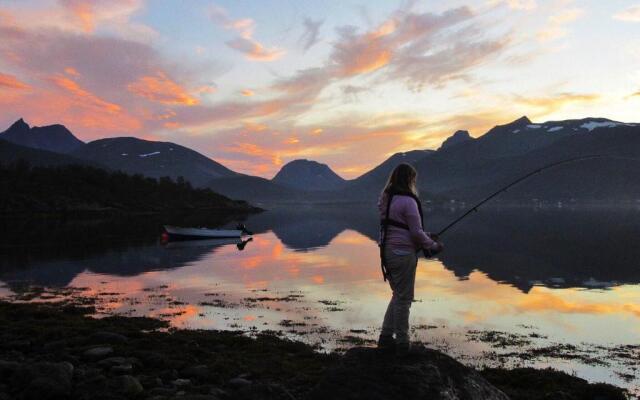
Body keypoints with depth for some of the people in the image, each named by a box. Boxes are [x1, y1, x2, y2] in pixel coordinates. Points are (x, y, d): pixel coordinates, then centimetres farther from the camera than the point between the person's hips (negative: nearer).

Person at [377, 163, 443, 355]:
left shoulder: (386, 199, 10)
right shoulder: (408, 200, -16)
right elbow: (416, 232, -15)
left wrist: (426, 238, 17)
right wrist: (434, 245, 1)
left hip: (388, 251, 8)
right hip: (403, 254, -8)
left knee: (398, 295, 19)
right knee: (404, 298, 3)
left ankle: (386, 337, 23)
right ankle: (402, 343, 14)